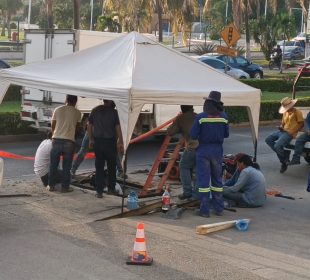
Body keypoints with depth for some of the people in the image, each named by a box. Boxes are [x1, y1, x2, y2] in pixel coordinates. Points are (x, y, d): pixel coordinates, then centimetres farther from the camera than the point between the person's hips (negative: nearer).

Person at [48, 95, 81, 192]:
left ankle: (51, 185, 17)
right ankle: (65, 187, 10)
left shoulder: (58, 110, 4)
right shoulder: (77, 113, 2)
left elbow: (53, 126, 11)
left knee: (53, 164, 12)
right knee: (66, 166, 7)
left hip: (57, 139, 1)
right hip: (69, 141, -1)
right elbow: (76, 128, 10)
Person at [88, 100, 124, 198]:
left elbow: (89, 126, 8)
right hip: (110, 142, -3)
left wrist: (91, 139, 17)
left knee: (99, 167, 5)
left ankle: (99, 191, 2)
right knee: (111, 166, 14)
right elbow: (118, 127, -9)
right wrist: (120, 142, -3)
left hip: (97, 141, 3)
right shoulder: (113, 112, -8)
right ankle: (111, 188, 22)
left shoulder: (95, 110, 4)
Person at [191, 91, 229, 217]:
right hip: (217, 150, 3)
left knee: (203, 180, 1)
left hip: (203, 150, -3)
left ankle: (204, 210, 2)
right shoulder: (223, 117, -4)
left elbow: (193, 135, -13)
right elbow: (226, 134, 5)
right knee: (217, 179, 15)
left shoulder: (200, 117, -14)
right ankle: (219, 208, 19)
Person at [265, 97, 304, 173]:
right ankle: (282, 153, -3)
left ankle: (284, 162, -2)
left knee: (277, 146, -27)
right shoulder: (285, 113, 17)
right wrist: (281, 127, -2)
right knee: (268, 140, -4)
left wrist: (292, 132, -16)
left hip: (289, 133, -9)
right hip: (283, 131, 9)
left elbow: (301, 124, -9)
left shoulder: (297, 112, -6)